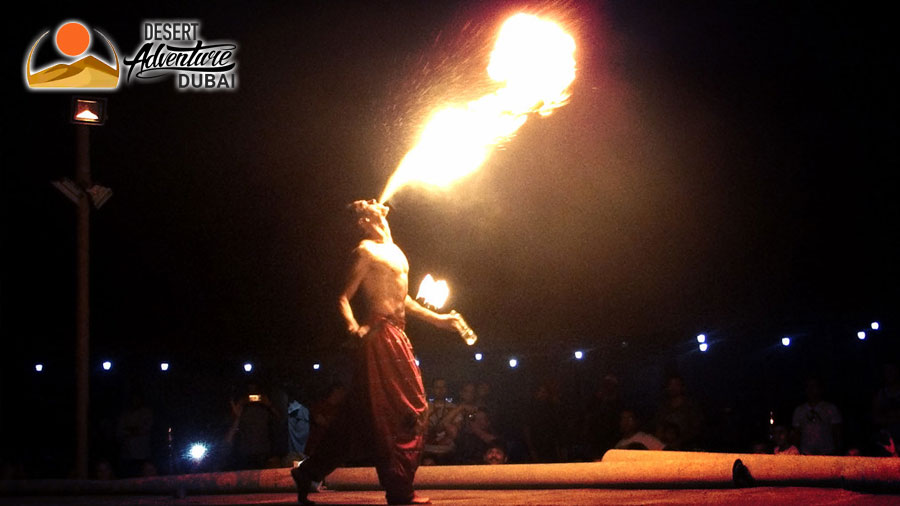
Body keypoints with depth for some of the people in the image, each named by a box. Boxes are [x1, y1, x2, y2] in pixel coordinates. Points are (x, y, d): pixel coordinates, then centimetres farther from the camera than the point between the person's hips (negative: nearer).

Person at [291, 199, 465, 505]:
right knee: (407, 410, -8)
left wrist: (438, 319, 27)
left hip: (396, 335, 9)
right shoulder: (366, 251, -7)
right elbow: (344, 298, -10)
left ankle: (309, 472, 18)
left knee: (362, 414, 11)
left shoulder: (394, 250, 20)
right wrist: (353, 327, -28)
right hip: (380, 334, -9)